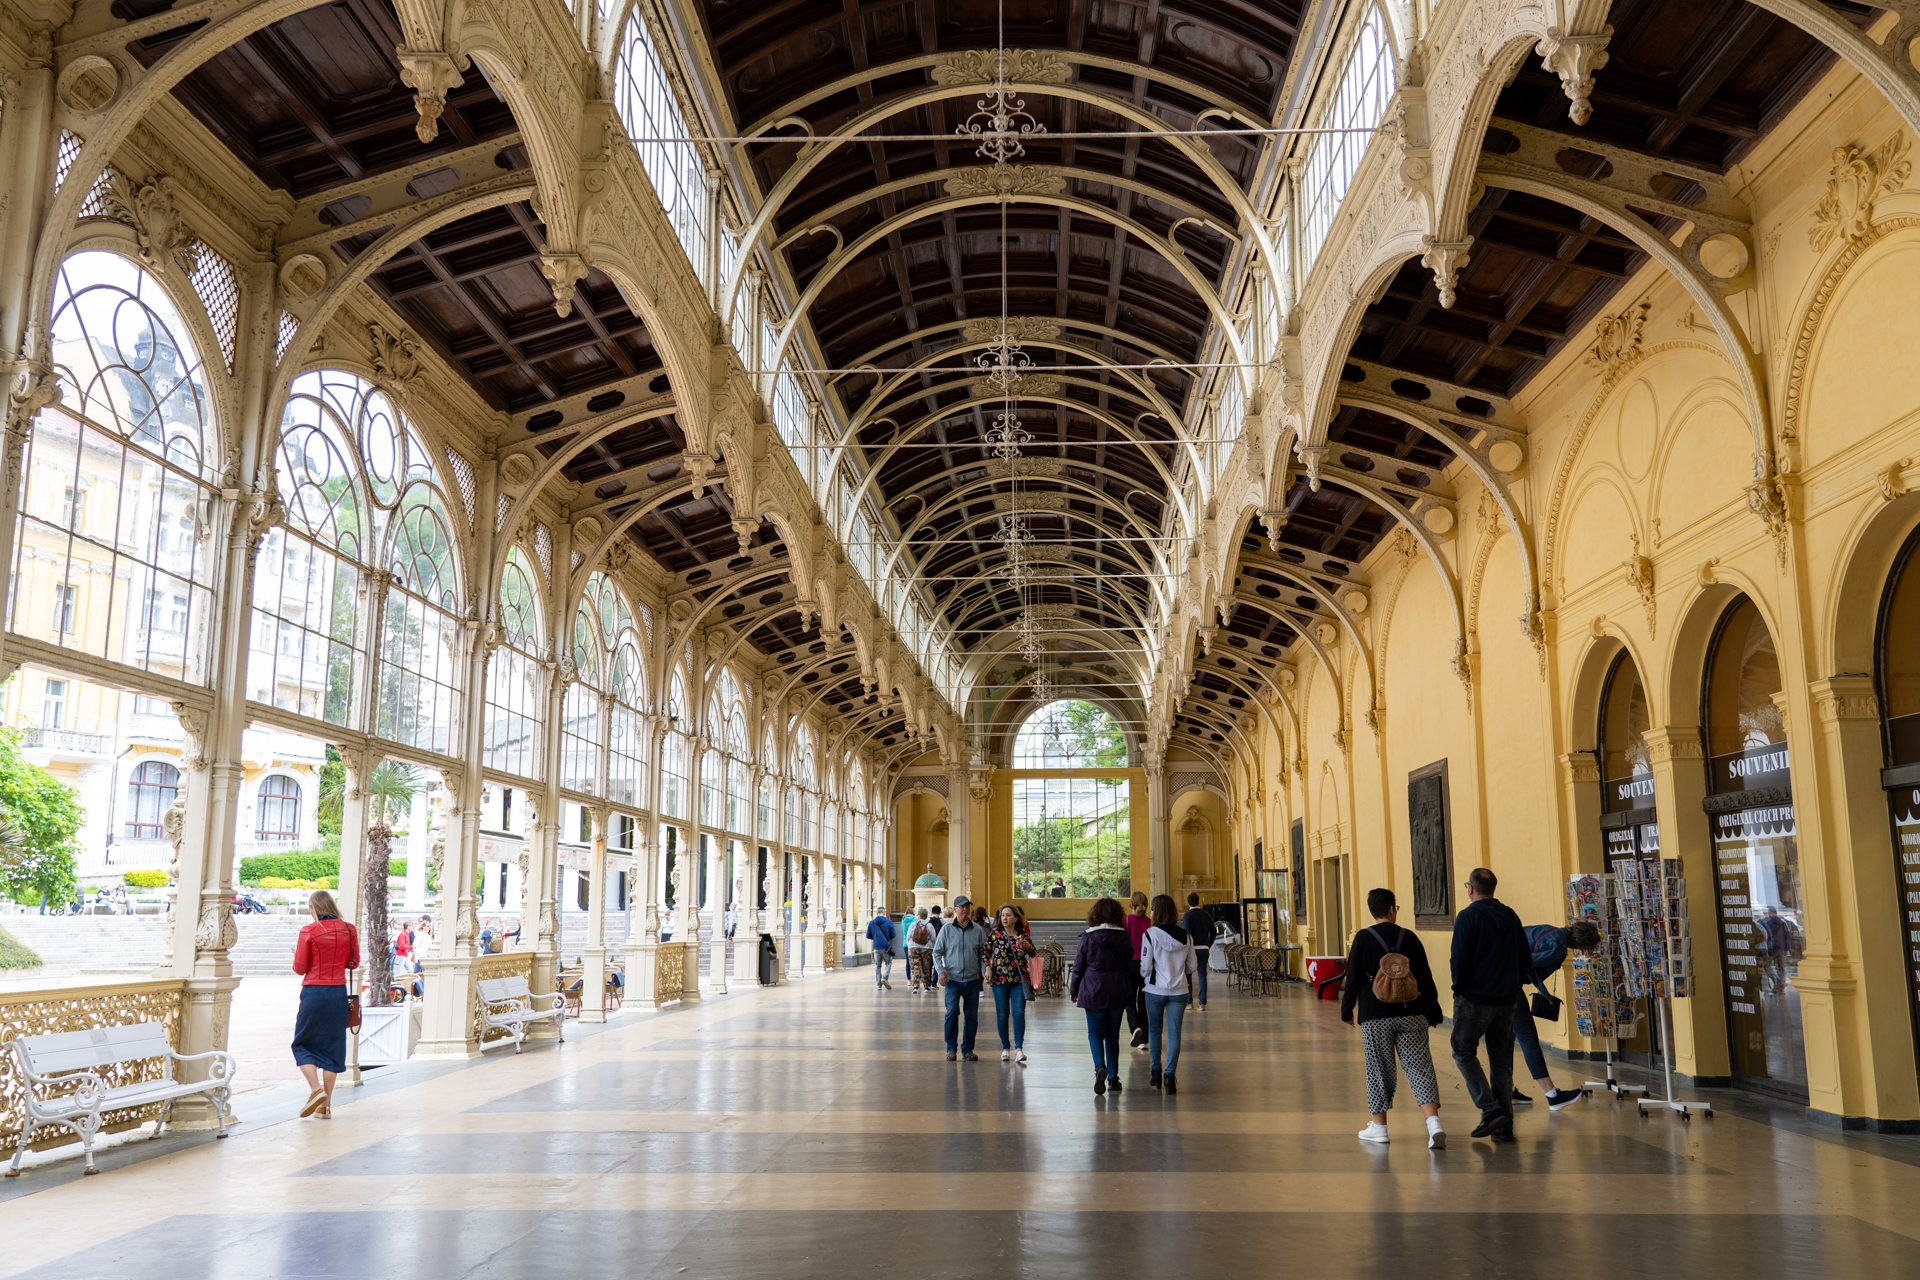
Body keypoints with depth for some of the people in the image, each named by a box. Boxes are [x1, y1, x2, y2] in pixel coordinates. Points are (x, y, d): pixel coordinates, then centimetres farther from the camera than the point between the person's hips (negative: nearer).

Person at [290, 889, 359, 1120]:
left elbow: (299, 968, -4)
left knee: (303, 1044, 11)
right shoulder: (349, 930, 2)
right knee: (332, 1047, 9)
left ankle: (316, 1089, -9)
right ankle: (325, 1105, 10)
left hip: (313, 992, -3)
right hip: (338, 992, 4)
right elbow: (354, 963, 10)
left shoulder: (308, 931, -9)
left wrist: (297, 954, 15)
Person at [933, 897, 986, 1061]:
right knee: (952, 1012, -15)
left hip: (972, 980, 2)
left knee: (972, 1016, 4)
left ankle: (967, 1049, 18)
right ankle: (951, 1048, 0)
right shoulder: (947, 929, 2)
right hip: (952, 979, -2)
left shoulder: (978, 930, 6)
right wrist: (941, 971, -9)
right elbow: (937, 952, 5)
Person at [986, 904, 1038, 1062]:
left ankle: (1019, 1048, -9)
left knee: (1019, 1012, -9)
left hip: (1019, 980, 0)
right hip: (999, 979, 0)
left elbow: (1033, 953, 6)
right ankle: (1005, 1048, 17)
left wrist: (1026, 945, -15)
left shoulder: (1023, 934, 3)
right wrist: (987, 968, -7)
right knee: (1002, 1014, 5)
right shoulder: (995, 934, 0)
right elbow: (985, 951, 5)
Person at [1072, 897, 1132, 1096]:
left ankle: (1100, 1067, -18)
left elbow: (1078, 966, -1)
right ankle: (1113, 1078, 13)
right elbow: (1131, 966, 3)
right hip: (1118, 993, 2)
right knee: (1113, 1034, 12)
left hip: (1093, 991, -2)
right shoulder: (1124, 937, -2)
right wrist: (1129, 989, 16)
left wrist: (1074, 990, 11)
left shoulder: (1087, 937, -6)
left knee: (1095, 1032, 6)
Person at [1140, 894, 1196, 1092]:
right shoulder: (1185, 936, 1)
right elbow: (1191, 966, 7)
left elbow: (1146, 966, -9)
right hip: (1179, 991, 2)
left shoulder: (1150, 935, -11)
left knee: (1155, 1030, 15)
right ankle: (1169, 1075, -3)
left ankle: (1156, 1073, 21)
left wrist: (1143, 983, 9)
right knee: (1174, 1033, 3)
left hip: (1155, 990, -2)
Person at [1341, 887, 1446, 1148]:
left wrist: (1346, 1010, 9)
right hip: (1411, 1015, 2)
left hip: (1375, 1018, -2)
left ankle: (1378, 1126, 18)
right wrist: (1433, 1012, 16)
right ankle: (1434, 1122, -13)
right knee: (1420, 1068, 1)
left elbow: (1353, 978, -3)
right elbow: (1425, 978, 7)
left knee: (1379, 1070, 8)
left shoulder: (1363, 939, -4)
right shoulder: (1409, 937, 3)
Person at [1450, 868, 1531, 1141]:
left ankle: (1490, 1110, -8)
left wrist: (1459, 988, 0)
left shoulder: (1468, 916, -11)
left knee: (1464, 1052, 6)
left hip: (1474, 998, -6)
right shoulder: (1511, 917, 10)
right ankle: (1504, 1126, 10)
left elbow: (1460, 959, -15)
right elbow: (1526, 961, 12)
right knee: (1502, 1061, 11)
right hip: (1506, 1000, 6)